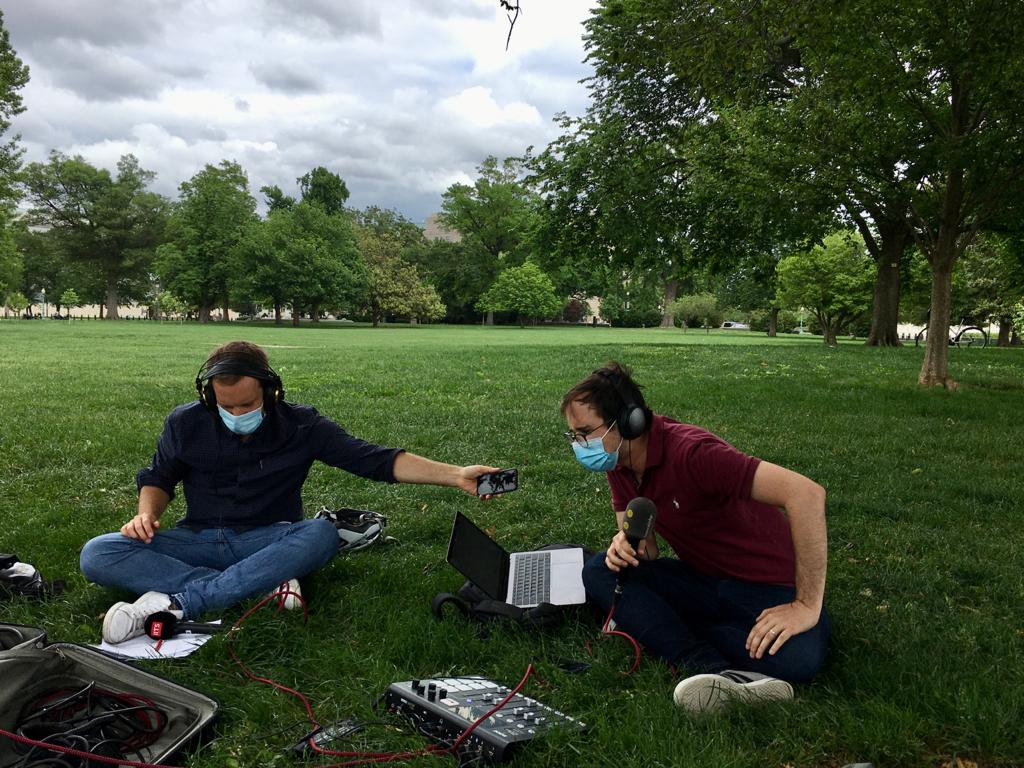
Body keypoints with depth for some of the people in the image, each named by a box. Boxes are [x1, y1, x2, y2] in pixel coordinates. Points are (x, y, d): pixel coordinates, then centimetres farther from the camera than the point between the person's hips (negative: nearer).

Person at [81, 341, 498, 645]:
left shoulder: (301, 426, -8)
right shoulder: (186, 424, -3)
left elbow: (376, 459, -12)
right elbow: (158, 478, 15)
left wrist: (456, 475, -23)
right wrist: (147, 513, -9)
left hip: (267, 540, -2)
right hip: (198, 539, 2)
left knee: (322, 534, -35)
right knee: (97, 555, -22)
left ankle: (175, 601, -34)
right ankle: (265, 584, -33)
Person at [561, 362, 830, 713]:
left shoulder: (690, 453, -27)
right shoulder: (619, 465, -1)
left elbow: (807, 493, -34)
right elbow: (647, 550, 6)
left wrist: (808, 606, -31)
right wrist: (626, 544, -21)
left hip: (769, 587, -6)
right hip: (703, 580, 7)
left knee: (795, 659, -37)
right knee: (600, 571, -15)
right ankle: (717, 670, -29)